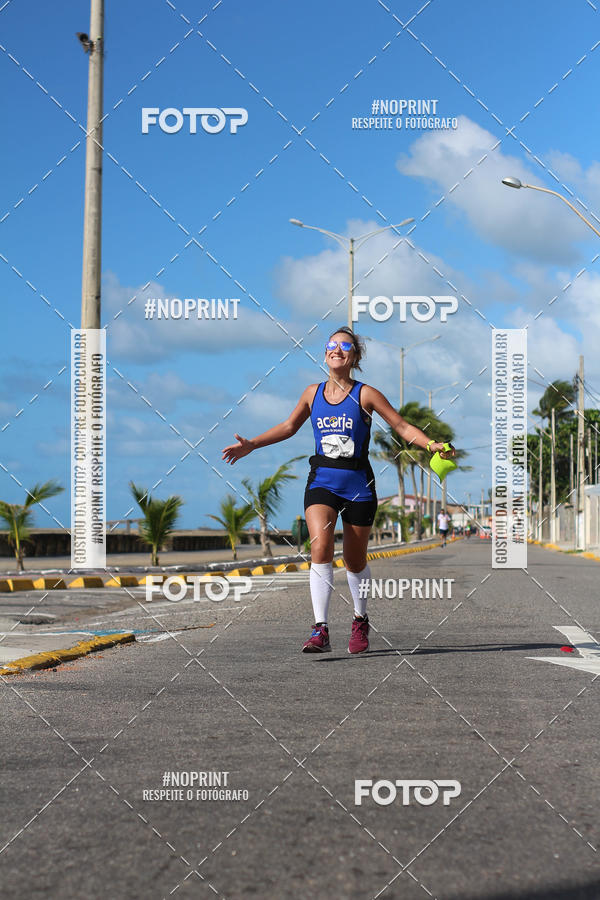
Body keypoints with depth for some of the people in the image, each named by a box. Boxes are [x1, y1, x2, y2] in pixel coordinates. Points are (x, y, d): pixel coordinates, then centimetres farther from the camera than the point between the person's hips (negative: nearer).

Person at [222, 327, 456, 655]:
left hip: (358, 484, -1)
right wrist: (252, 445, 16)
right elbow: (289, 426, 21)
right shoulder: (313, 393, 6)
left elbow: (403, 427, -1)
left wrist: (432, 444, -16)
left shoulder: (365, 394, -3)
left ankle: (360, 621, 34)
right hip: (322, 481, 1)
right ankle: (320, 630, -22)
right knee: (320, 547, -20)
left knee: (355, 561, 8)